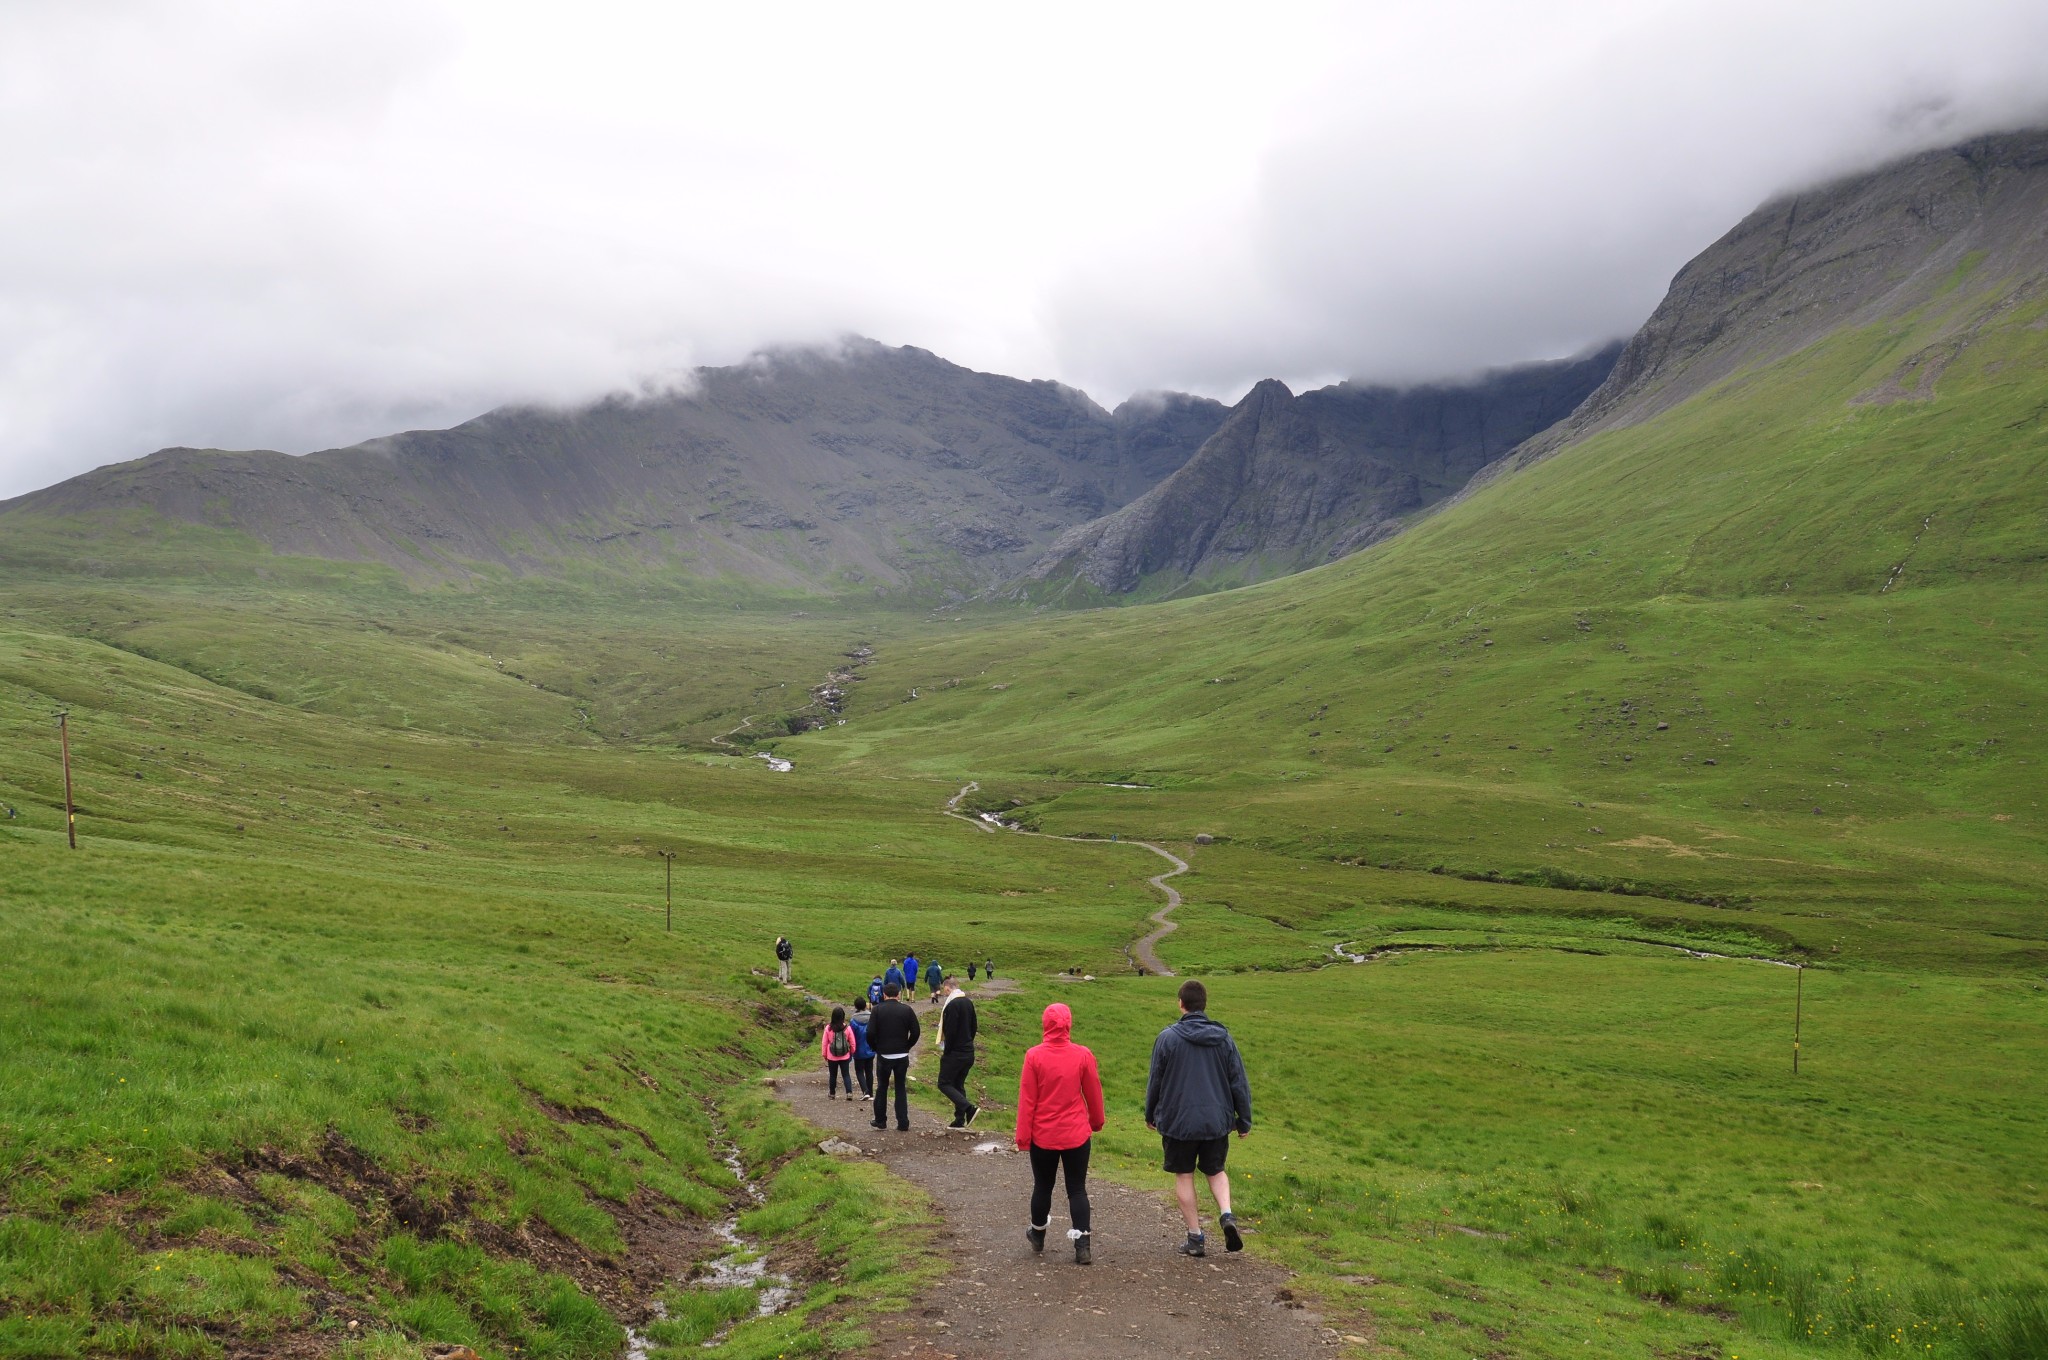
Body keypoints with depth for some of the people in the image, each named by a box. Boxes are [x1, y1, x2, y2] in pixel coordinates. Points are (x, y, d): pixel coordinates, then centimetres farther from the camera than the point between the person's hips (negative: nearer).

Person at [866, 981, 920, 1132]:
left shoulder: (878, 1010, -7)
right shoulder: (907, 1010, -3)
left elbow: (870, 1033, -12)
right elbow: (915, 1033, -4)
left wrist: (876, 1048, 5)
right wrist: (906, 1047, 9)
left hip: (884, 1056, -1)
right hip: (902, 1056, 1)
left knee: (881, 1088, 14)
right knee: (901, 1089, 9)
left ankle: (880, 1120, 18)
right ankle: (903, 1123, 5)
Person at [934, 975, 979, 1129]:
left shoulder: (952, 1005, -18)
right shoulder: (968, 1003, 9)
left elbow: (951, 1031, -21)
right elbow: (974, 1027, 14)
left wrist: (946, 1051, -12)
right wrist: (968, 1043, 17)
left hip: (955, 1053, -8)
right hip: (968, 1052, 8)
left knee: (944, 1084, -1)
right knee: (959, 1085, 15)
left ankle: (969, 1108, -15)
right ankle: (959, 1120, 14)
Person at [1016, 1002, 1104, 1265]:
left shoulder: (1034, 1056, -10)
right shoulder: (1083, 1055, -7)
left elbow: (1026, 1099, -8)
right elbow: (1093, 1093, 2)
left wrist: (1023, 1136, -1)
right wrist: (1096, 1123, 20)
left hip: (1043, 1136, 0)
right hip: (1077, 1135, 0)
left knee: (1042, 1186, 16)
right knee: (1077, 1189, 6)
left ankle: (1038, 1236, 34)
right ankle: (1082, 1247, -1)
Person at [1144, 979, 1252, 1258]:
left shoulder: (1167, 1037, -7)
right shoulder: (1223, 1038, 0)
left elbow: (1155, 1081, 0)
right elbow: (1239, 1083, 3)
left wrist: (1150, 1115, 14)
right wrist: (1244, 1120, 12)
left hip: (1178, 1120, -2)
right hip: (1217, 1120, 2)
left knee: (1184, 1176, 10)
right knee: (1215, 1171, 19)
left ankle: (1195, 1237, 11)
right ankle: (1226, 1215, -5)